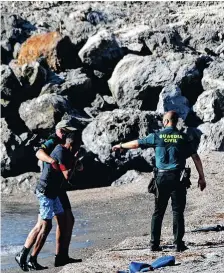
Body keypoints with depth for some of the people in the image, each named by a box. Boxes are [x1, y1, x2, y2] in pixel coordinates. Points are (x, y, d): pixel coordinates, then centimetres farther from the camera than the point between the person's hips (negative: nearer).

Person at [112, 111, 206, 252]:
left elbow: (136, 143, 11)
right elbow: (196, 158, -1)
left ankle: (155, 243, 10)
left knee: (158, 211, 9)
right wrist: (202, 177, 5)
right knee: (178, 211, 2)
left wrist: (121, 146, 28)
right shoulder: (184, 137, 0)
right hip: (177, 177, -1)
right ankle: (179, 243, -2)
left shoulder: (157, 136, 1)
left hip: (162, 177, 1)